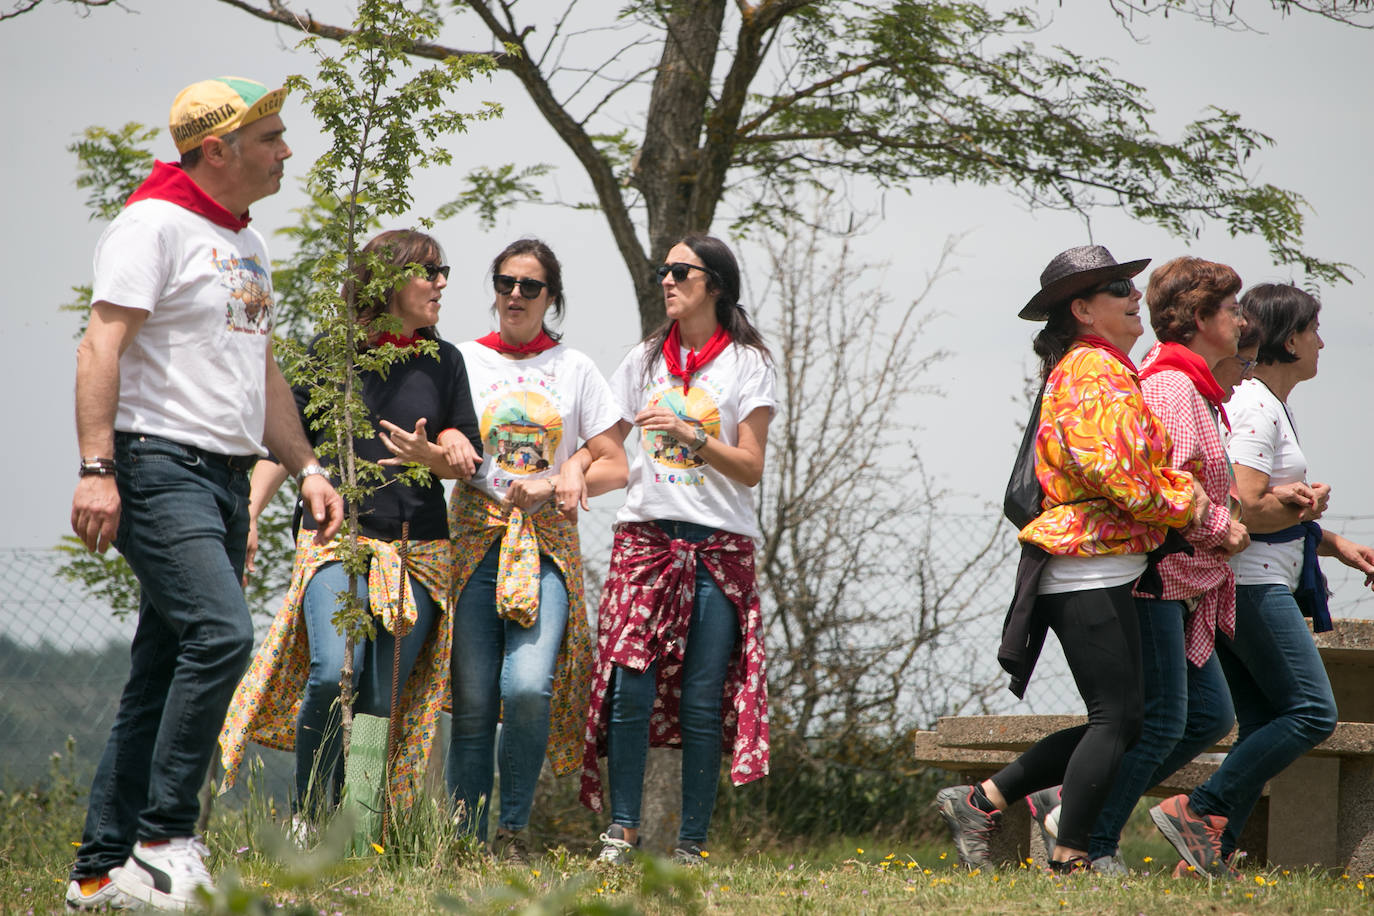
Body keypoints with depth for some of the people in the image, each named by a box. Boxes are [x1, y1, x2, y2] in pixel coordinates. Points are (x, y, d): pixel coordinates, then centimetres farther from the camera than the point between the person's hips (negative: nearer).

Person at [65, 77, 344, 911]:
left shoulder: (248, 244, 20)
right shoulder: (155, 223, -7)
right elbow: (102, 346, -14)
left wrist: (305, 466, 21)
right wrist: (97, 467, -22)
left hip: (225, 479, 9)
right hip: (159, 467, -9)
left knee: (166, 673, 6)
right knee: (220, 632, -23)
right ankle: (163, 844, -18)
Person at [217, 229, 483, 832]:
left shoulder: (443, 362, 11)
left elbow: (469, 461, 11)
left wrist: (428, 456, -10)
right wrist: (249, 516, 1)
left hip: (418, 550, 2)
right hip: (336, 539, -2)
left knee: (384, 697, -5)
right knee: (333, 673, -23)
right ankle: (308, 817, -9)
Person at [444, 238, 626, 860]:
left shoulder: (575, 369, 12)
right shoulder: (464, 360, 11)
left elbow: (615, 468, 9)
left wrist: (557, 482, -6)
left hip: (546, 543, 0)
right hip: (475, 539, 1)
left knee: (529, 686, -19)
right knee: (474, 700, -7)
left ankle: (514, 828, -5)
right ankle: (467, 838, 1)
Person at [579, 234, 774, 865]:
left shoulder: (746, 363, 4)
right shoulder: (646, 359, 14)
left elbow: (750, 469, -3)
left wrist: (690, 435, -16)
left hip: (719, 546, -2)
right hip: (645, 534, 2)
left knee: (702, 703, -3)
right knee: (630, 688, -10)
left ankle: (692, 844, 2)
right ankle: (622, 830, -3)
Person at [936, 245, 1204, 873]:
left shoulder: (1109, 370, 22)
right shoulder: (1094, 371, -12)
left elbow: (1141, 465, 24)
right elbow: (1106, 467, -23)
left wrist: (1183, 488, 5)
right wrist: (1180, 504, -10)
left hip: (1096, 575, 10)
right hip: (1091, 569, -10)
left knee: (1117, 720, 12)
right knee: (1119, 717, -8)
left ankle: (980, 802, 13)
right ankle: (1069, 859, -6)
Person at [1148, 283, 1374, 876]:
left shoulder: (1269, 406, 20)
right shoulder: (1256, 409, -13)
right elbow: (1245, 507, -22)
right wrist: (1306, 509, -5)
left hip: (1257, 587, 10)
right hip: (1252, 585, -10)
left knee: (1263, 726, 6)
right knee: (1311, 713, -11)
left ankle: (1214, 855, 0)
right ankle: (1200, 811, -13)